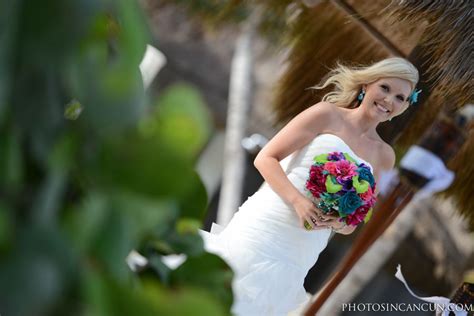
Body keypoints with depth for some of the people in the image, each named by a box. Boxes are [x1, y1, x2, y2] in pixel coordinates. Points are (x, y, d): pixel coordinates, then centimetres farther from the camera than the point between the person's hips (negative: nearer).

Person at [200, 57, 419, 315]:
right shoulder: (328, 114, 1)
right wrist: (299, 201, -19)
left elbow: (352, 224, 17)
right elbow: (265, 158, -4)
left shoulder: (384, 156, 14)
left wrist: (339, 223, -7)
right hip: (264, 228, -4)